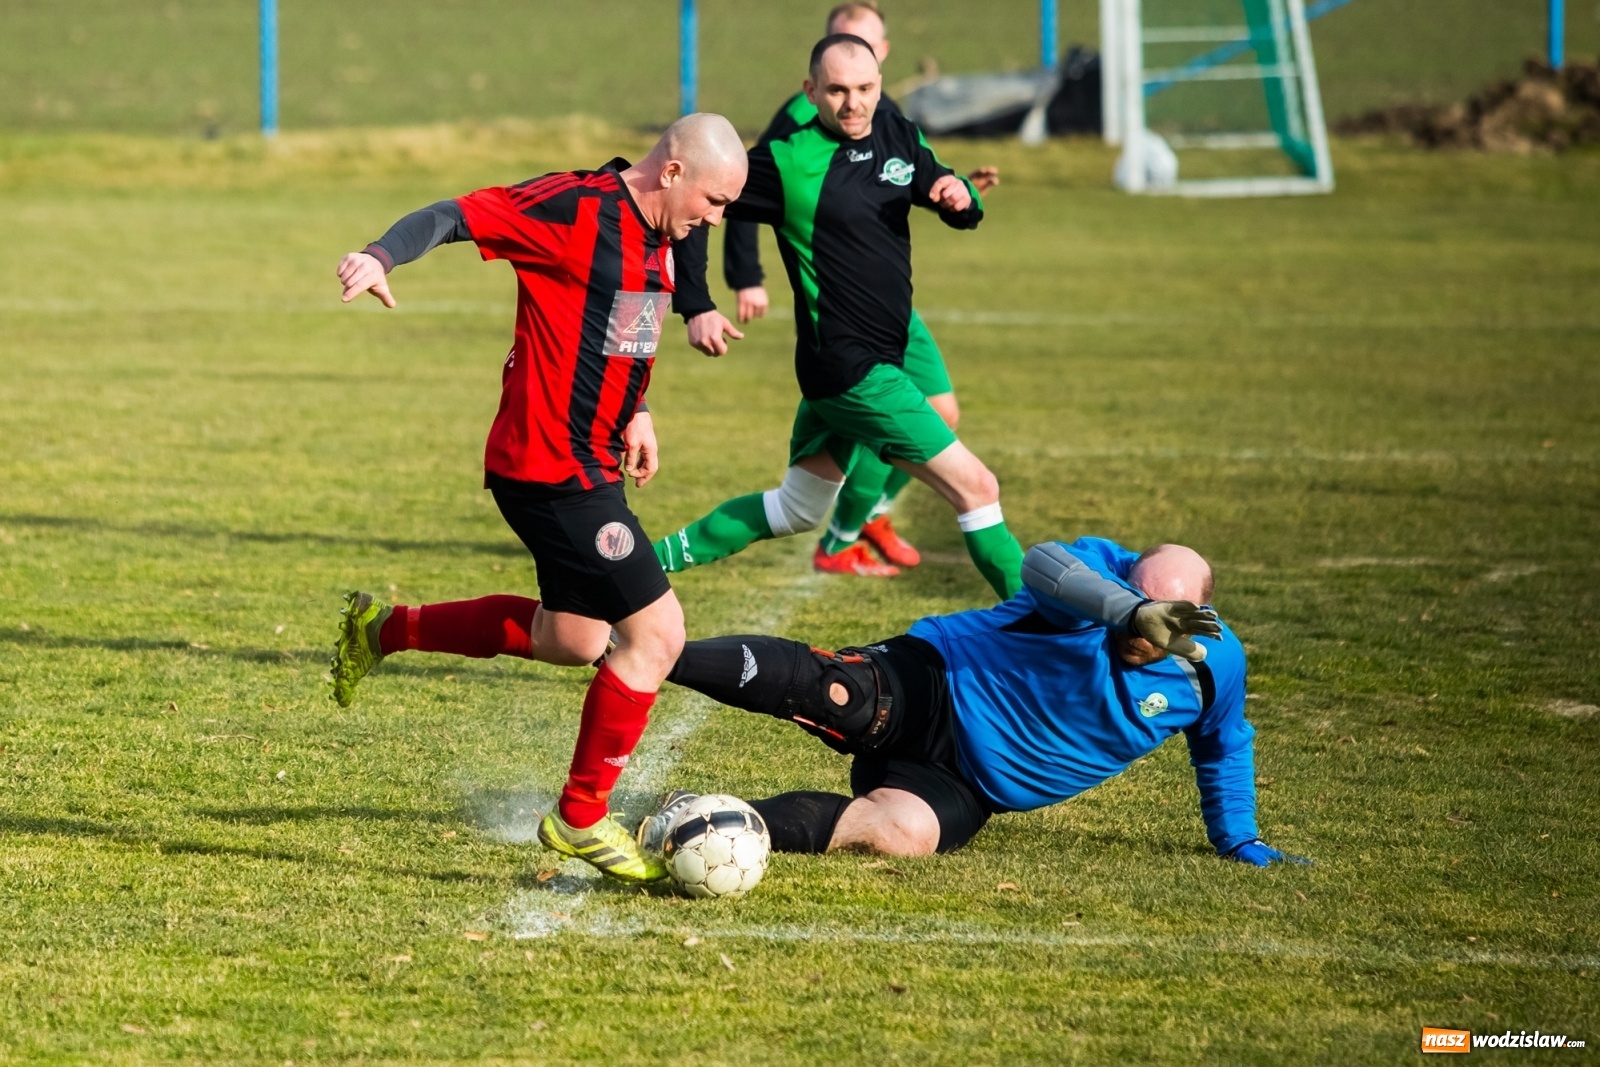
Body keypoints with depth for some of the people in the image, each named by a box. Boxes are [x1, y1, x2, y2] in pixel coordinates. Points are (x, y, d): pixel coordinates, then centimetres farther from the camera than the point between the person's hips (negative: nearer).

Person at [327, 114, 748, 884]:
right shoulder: (576, 209, -18)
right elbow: (455, 215, -22)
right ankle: (581, 820, 5)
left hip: (589, 464, 10)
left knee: (572, 641, 22)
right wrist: (381, 257, -38)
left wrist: (633, 412, 16)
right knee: (655, 632, -9)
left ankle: (383, 630, 35)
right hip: (549, 467, -10)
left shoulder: (656, 237, 10)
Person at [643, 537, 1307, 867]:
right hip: (924, 686, -3)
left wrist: (1239, 842, 21)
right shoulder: (1103, 573, -15)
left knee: (902, 831, -31)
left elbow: (1223, 751, 20)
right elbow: (1044, 565, -40)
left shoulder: (1214, 666, -1)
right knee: (826, 690, -36)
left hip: (965, 787, 3)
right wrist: (1130, 612, -52)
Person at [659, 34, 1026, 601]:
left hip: (878, 358, 8)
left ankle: (654, 559, 28)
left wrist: (961, 195, -9)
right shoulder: (789, 161, -14)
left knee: (797, 509, 20)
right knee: (975, 486, -8)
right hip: (850, 368, -8)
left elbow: (963, 213, 15)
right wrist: (696, 307, -14)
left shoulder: (899, 138, 6)